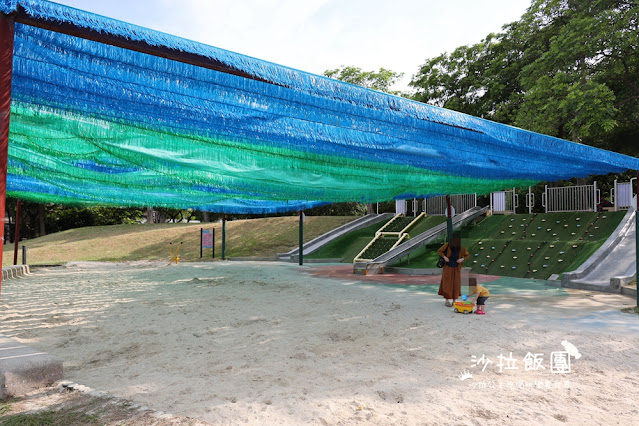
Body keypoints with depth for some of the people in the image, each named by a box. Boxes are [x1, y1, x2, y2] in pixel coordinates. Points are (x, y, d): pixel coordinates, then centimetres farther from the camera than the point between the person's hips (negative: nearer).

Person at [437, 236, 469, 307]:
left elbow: (468, 255, 2)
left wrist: (462, 259, -16)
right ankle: (447, 301, 9)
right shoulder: (448, 245, -17)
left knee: (456, 285, 3)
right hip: (448, 268, -1)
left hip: (456, 269, 1)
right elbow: (439, 251, -3)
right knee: (447, 284, 0)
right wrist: (444, 257, -17)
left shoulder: (462, 248, -14)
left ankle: (454, 301, 14)